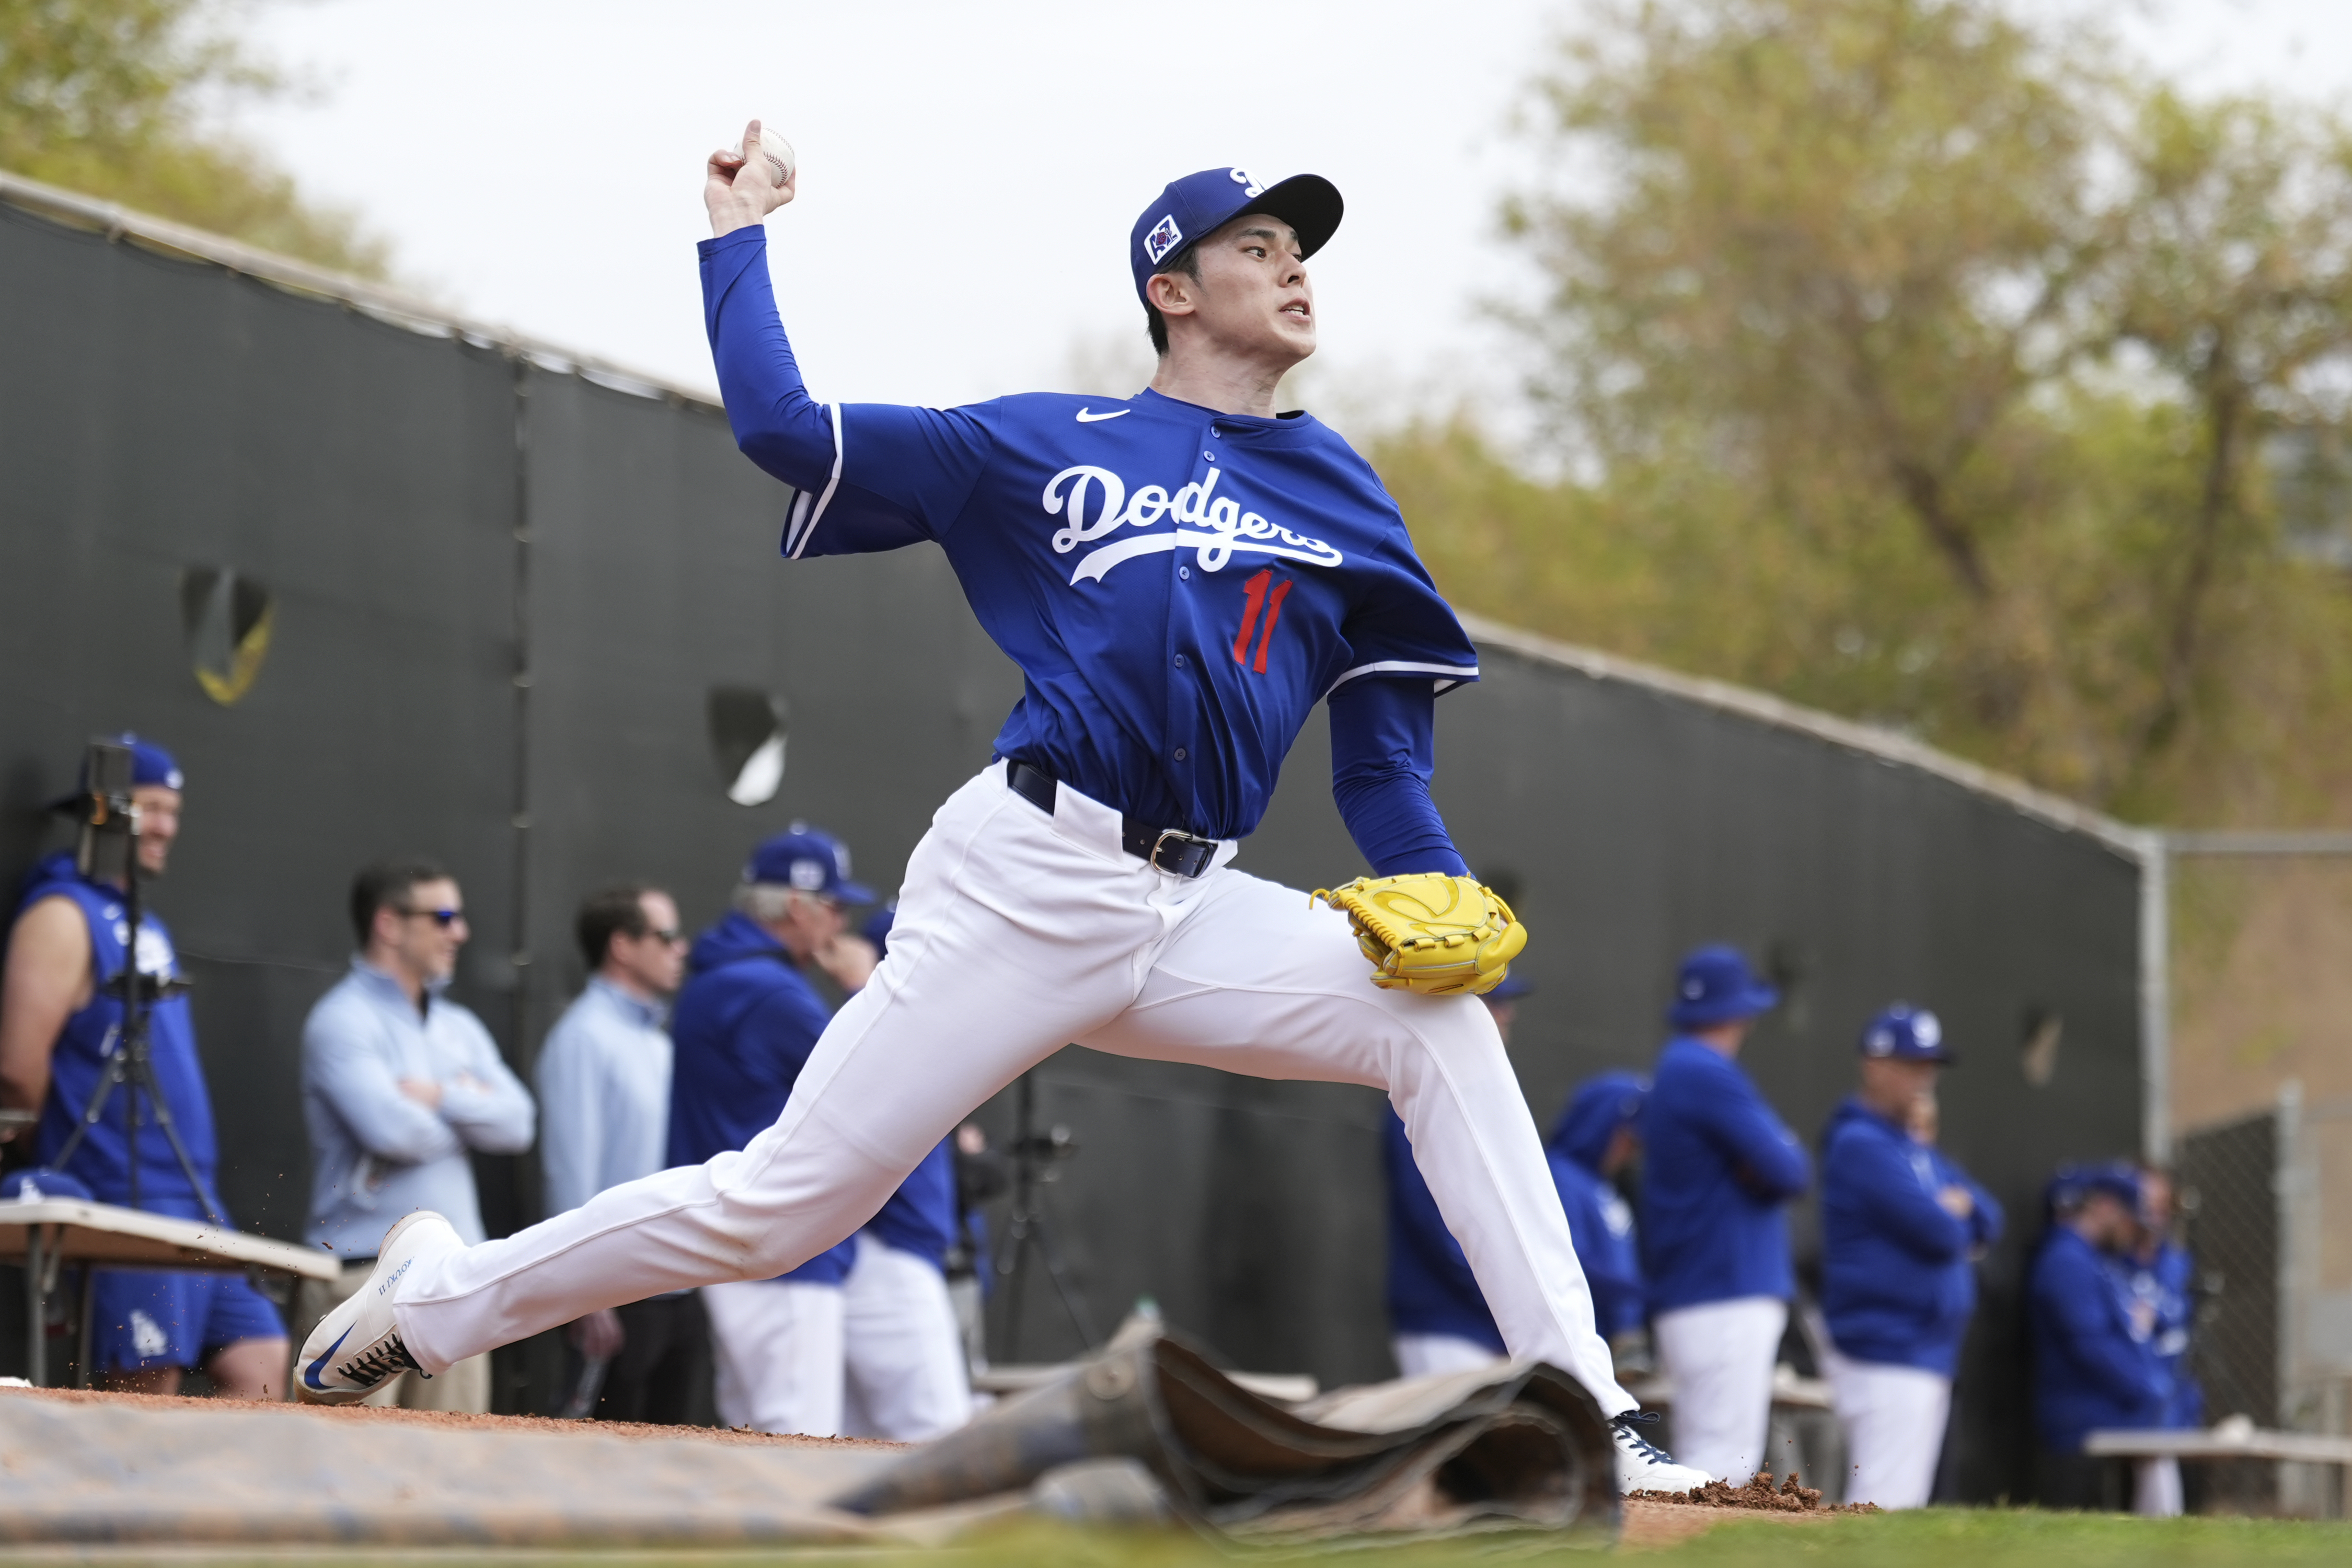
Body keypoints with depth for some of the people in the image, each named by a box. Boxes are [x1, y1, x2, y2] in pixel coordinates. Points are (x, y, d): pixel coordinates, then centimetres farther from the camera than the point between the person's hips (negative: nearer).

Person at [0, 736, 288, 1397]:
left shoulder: (145, 925, 22)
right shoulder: (64, 916, -7)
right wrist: (84, 1141, 0)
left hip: (194, 1200, 9)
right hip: (128, 1208, -9)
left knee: (262, 1365, 2)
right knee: (148, 1392, -10)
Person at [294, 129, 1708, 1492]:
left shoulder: (1340, 493, 16)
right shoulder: (1043, 446, 8)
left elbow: (1385, 745, 14)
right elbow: (783, 427, 6)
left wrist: (1443, 898, -3)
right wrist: (738, 234, 11)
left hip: (1193, 918, 3)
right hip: (1024, 878, -3)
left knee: (1438, 1024, -18)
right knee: (782, 1203, -7)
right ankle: (440, 1298, 12)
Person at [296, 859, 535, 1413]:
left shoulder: (460, 1028, 19)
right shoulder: (342, 1020, -5)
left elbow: (517, 1122, 6)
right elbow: (392, 1131, -18)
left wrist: (442, 1098, -9)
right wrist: (470, 1108, 2)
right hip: (368, 1273, -7)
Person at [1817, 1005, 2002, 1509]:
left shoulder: (1918, 1148, 19)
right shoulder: (1861, 1144, -11)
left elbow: (1988, 1220, 14)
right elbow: (1939, 1234, -18)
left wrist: (1953, 1206, -7)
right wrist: (1956, 1214, 5)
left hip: (1928, 1353, 10)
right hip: (1885, 1358, -10)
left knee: (1909, 1505, 10)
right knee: (1884, 1506, -15)